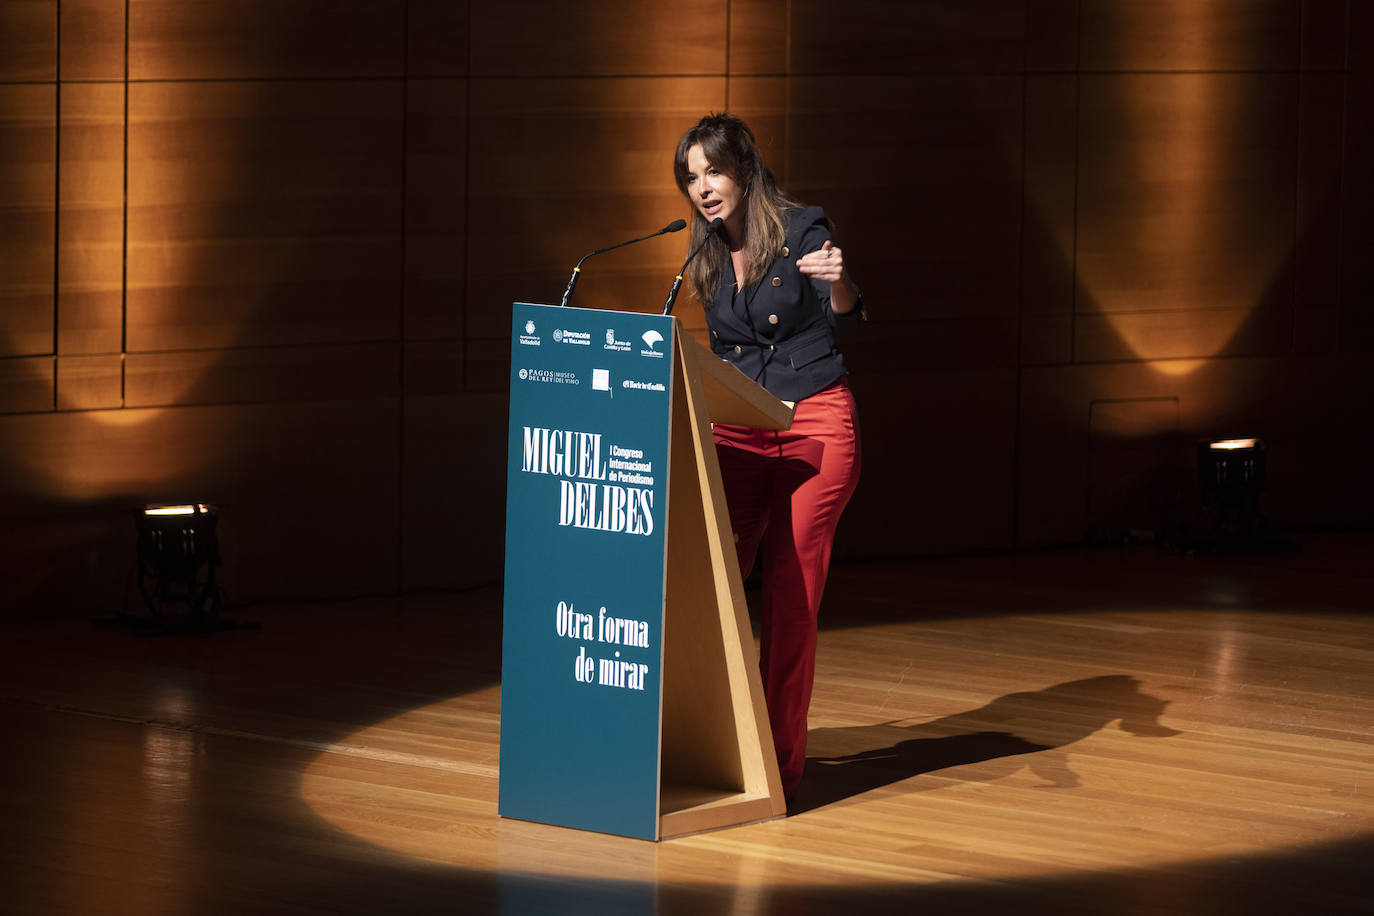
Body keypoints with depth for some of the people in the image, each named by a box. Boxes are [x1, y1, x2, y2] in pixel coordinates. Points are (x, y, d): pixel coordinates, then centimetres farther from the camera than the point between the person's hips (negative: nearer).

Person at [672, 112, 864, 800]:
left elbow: (847, 313, -20)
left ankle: (782, 758, 2)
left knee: (791, 595, -5)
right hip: (738, 434, 5)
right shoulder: (708, 259, 11)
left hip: (815, 427, -5)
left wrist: (837, 281, -40)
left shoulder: (801, 229, -6)